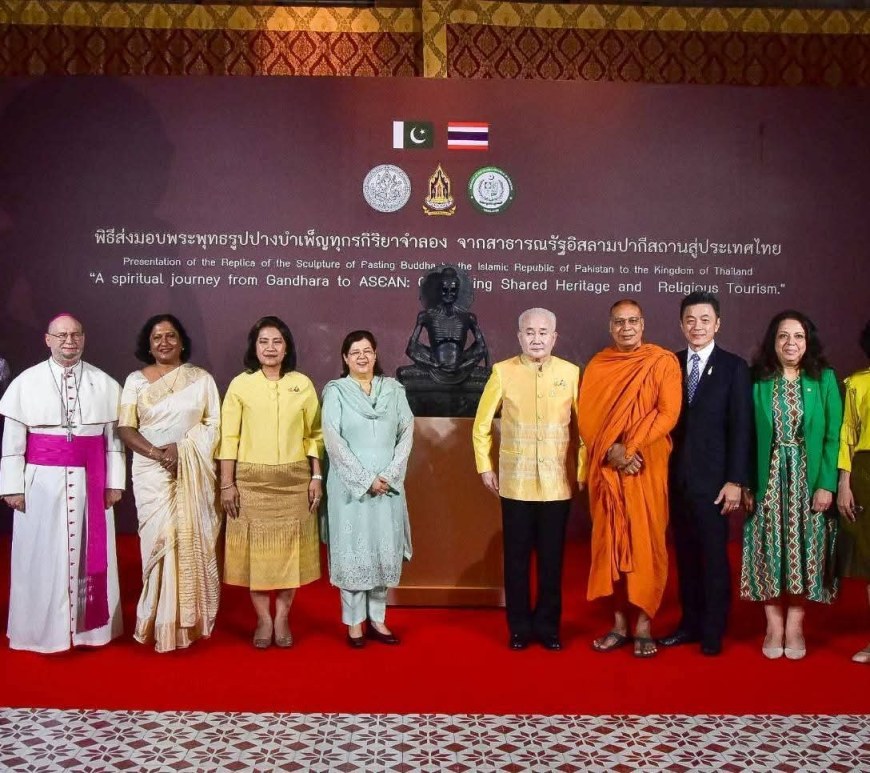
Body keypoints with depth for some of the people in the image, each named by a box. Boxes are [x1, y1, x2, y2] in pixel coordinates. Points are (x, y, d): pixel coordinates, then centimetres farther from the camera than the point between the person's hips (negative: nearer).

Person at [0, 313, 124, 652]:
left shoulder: (105, 383, 3)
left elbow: (114, 436, 3)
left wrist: (114, 482, 0)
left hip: (90, 482, 1)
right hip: (42, 482, -1)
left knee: (90, 555, 9)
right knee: (42, 556, 6)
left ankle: (90, 626, 22)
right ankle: (42, 630, 20)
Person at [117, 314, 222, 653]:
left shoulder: (202, 378, 8)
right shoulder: (136, 380, 8)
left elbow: (215, 424, 3)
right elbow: (125, 428, 1)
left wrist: (181, 448, -11)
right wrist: (156, 452, -15)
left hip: (194, 473, 0)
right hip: (152, 472, 0)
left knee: (192, 540, -1)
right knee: (160, 539, -6)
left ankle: (189, 618, 9)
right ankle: (162, 622, 3)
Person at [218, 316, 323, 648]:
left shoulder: (303, 384, 3)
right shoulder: (240, 384, 0)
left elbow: (314, 434, 6)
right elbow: (229, 436, -1)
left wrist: (316, 476, 1)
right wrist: (227, 483, -5)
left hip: (294, 479, 1)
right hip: (251, 479, -1)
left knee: (290, 546, 5)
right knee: (256, 547, 3)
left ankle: (282, 618, 18)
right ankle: (263, 619, 16)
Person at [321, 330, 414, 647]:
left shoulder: (393, 389, 7)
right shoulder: (335, 392, -1)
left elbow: (407, 432, 3)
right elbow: (333, 441, -9)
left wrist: (390, 474, -9)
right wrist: (365, 479, -13)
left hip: (389, 485, 3)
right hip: (350, 484, -3)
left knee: (385, 549, 6)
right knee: (352, 550, 1)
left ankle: (377, 619, 18)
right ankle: (354, 622, 11)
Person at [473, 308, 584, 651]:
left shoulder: (570, 373, 0)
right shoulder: (502, 371, -2)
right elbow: (482, 424, 5)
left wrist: (583, 470, 3)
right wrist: (485, 467, 2)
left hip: (557, 484, 1)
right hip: (515, 483, 0)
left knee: (552, 558, 9)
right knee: (516, 557, 8)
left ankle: (548, 626, 22)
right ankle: (519, 627, 21)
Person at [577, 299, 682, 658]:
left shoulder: (663, 361, 0)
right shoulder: (597, 366, 8)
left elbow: (668, 413, -8)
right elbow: (586, 417, 3)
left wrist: (630, 449, -15)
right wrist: (611, 451, -13)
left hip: (647, 466, -3)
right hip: (607, 468, 3)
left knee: (646, 542, -1)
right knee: (611, 541, 5)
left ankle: (644, 624, 9)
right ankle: (619, 622, 14)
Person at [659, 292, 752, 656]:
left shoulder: (734, 367, -1)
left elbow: (741, 428, -5)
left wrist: (736, 480, -10)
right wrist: (663, 470, -2)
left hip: (712, 478, -3)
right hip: (676, 477, 3)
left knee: (714, 555, 5)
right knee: (685, 554, 11)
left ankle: (713, 631, 15)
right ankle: (690, 623, 22)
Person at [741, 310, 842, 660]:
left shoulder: (824, 379, -1)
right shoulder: (759, 381, 1)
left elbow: (834, 436, -4)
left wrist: (827, 484, -11)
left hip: (809, 479, 0)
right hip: (768, 480, 1)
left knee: (803, 549, 4)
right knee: (769, 549, 3)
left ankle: (795, 626, 14)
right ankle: (774, 625, 13)